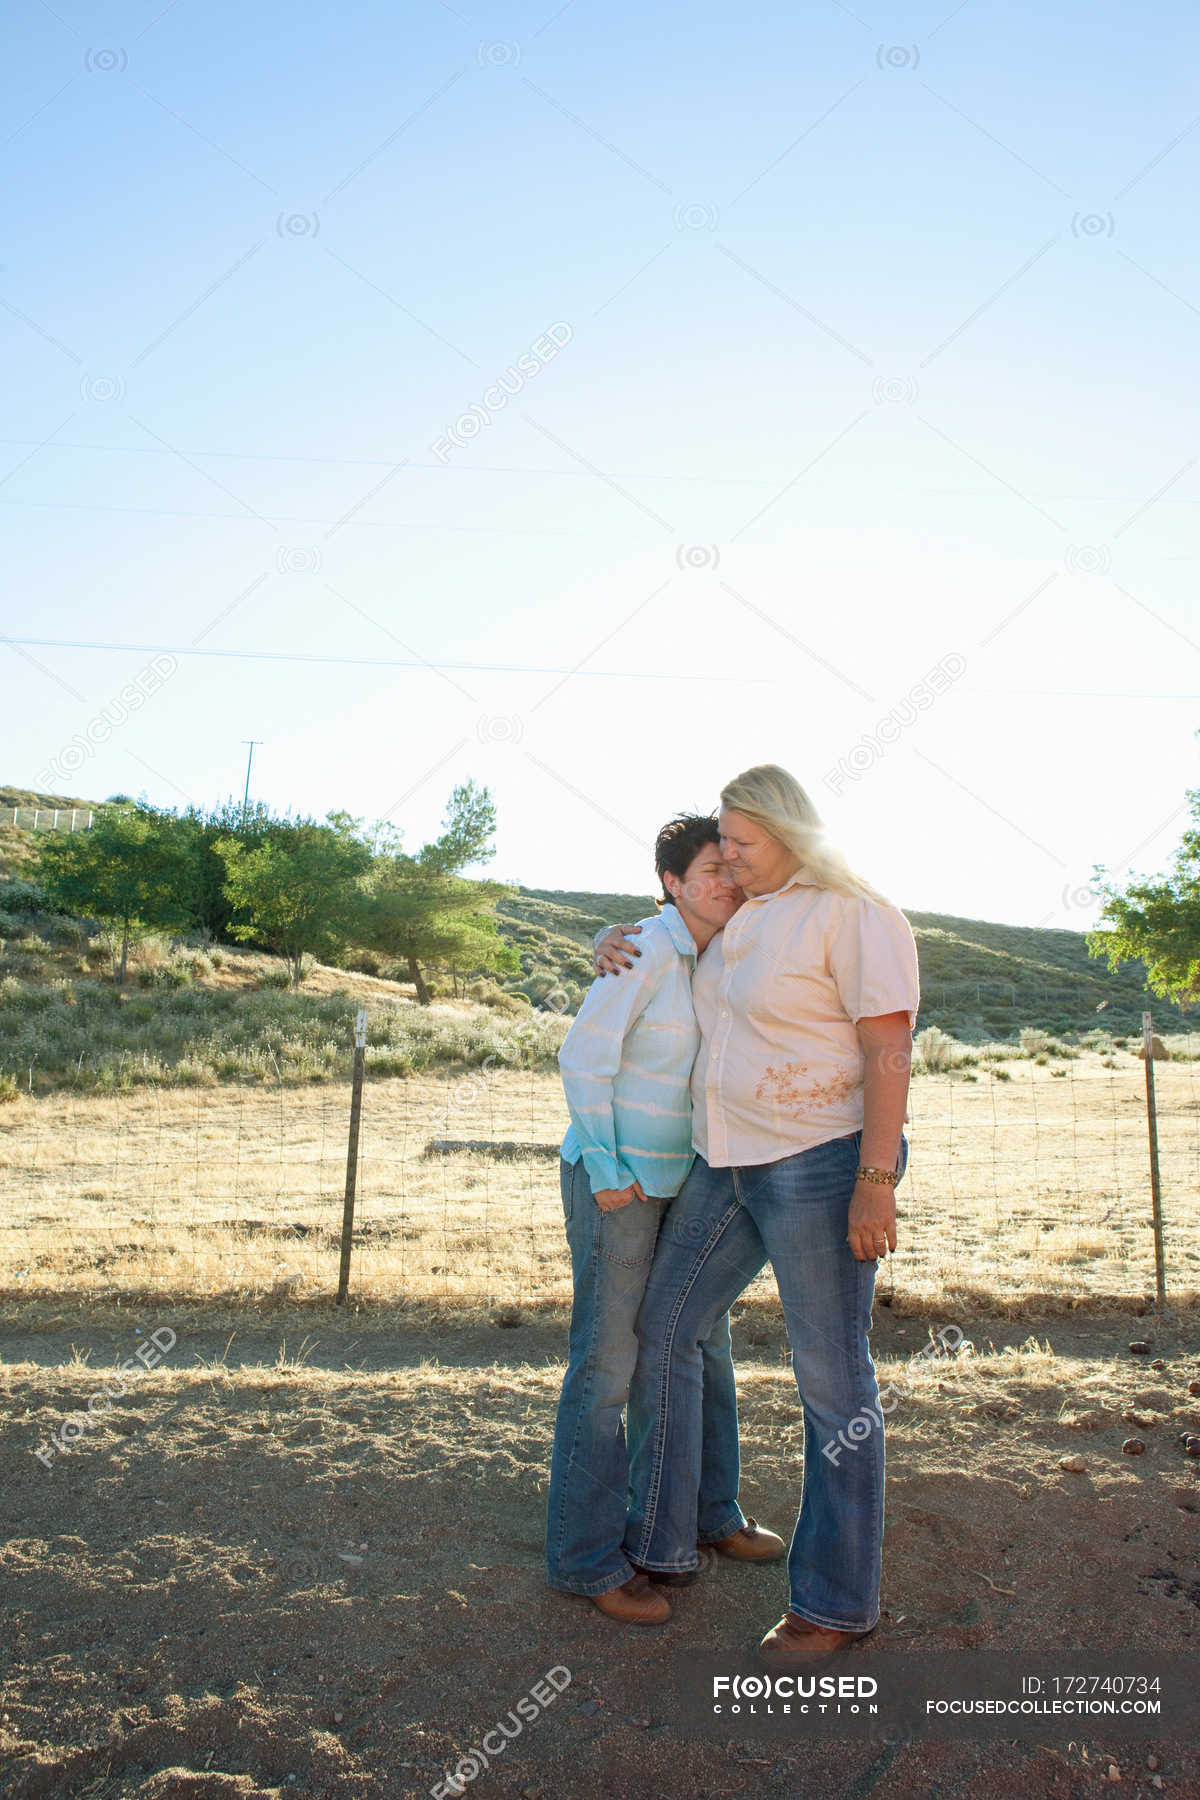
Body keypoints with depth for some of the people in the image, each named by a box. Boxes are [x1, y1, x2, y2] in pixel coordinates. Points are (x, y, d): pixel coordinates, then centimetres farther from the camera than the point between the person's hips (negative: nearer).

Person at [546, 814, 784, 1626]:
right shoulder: (647, 947, -18)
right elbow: (584, 1055, -19)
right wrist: (606, 1172, -19)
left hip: (680, 1181, 9)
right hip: (614, 1177, -8)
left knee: (704, 1343, 16)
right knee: (608, 1362, -3)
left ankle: (711, 1510, 33)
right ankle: (585, 1555, 9)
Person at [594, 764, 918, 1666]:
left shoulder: (856, 915, -12)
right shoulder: (739, 919, 12)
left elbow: (889, 1052, -17)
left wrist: (877, 1182, -22)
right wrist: (615, 940, 6)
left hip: (823, 1167, -9)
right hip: (732, 1166, 9)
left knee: (834, 1381, 3)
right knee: (662, 1331, 12)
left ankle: (838, 1599, 20)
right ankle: (659, 1540, 28)